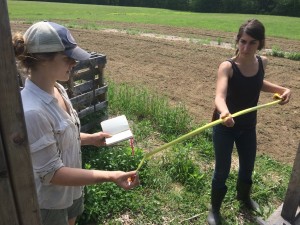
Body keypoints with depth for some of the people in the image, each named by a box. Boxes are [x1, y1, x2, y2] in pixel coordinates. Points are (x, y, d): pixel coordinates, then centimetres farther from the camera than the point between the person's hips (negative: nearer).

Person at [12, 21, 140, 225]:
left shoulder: (57, 90, -7)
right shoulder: (32, 111, -33)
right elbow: (51, 172, -28)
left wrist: (91, 138, -1)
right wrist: (110, 176, -33)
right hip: (49, 203, -7)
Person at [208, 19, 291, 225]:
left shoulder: (262, 62, -6)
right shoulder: (227, 66, -23)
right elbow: (220, 96, -40)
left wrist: (283, 89, 2)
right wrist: (224, 112, -62)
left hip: (248, 126, 5)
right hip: (225, 126, -5)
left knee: (248, 166, 23)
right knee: (223, 170, 6)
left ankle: (244, 196, 55)